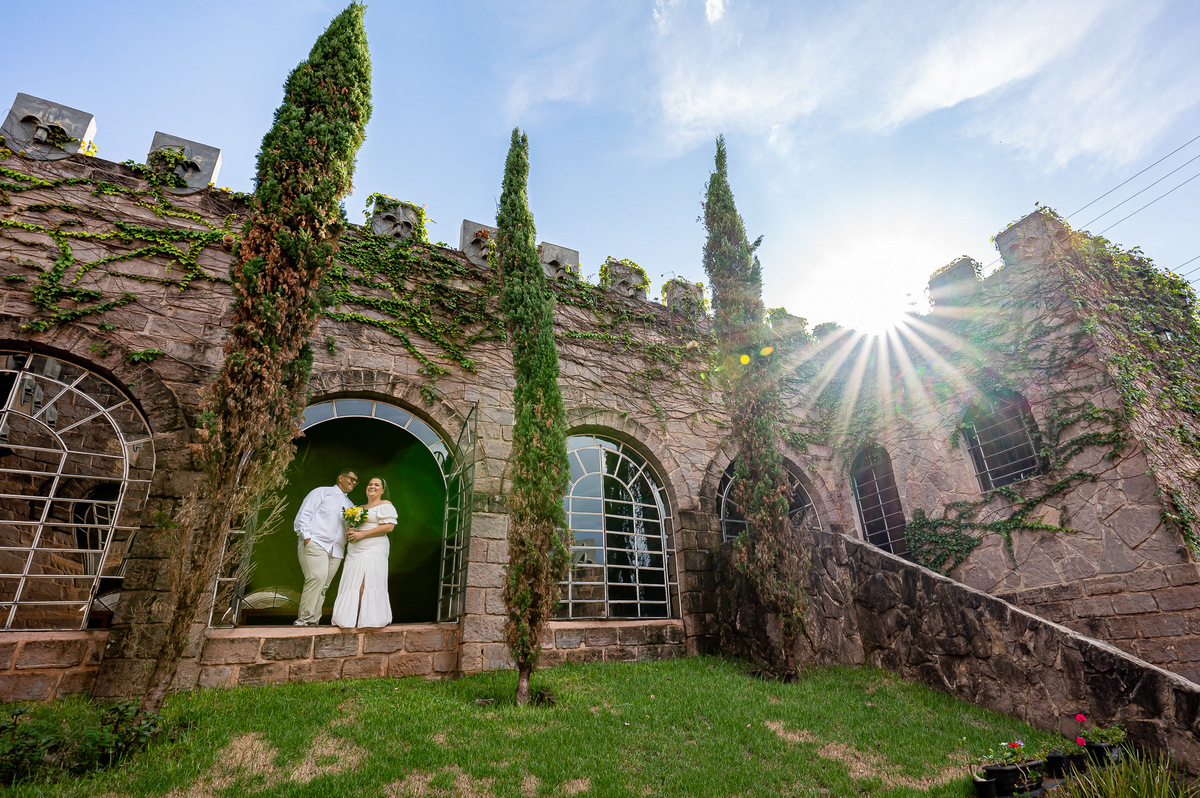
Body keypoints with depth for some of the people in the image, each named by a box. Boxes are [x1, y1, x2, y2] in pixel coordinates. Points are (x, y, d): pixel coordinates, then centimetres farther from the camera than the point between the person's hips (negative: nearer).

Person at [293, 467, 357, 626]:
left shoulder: (351, 505, 27)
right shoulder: (322, 492, 10)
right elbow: (304, 514, 1)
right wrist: (306, 537, -11)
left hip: (336, 551, 6)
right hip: (315, 544, -6)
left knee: (324, 585, -2)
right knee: (317, 578, -21)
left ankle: (313, 621, 0)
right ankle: (305, 619, -17)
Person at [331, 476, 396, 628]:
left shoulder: (385, 505, 1)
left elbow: (389, 527, -12)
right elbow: (352, 526, 31)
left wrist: (362, 534, -14)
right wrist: (350, 534, 5)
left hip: (373, 551, -7)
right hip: (354, 552, 7)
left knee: (366, 585, -12)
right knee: (352, 585, 2)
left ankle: (367, 619, -8)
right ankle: (352, 618, 5)